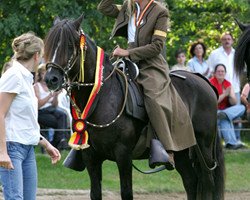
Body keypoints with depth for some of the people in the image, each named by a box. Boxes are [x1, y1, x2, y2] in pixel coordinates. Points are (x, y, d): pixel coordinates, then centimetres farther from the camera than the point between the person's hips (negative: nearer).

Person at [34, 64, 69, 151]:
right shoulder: (36, 86, -3)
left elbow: (55, 105, 14)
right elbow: (38, 104, -15)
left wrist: (56, 95, -5)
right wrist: (50, 95, -20)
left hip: (51, 110, 5)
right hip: (41, 113, -5)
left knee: (62, 115, -28)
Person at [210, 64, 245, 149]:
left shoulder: (228, 84, 11)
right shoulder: (211, 83, -6)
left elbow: (234, 103, 6)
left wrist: (230, 95, -16)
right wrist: (224, 94, -21)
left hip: (225, 109, 6)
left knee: (242, 108, -19)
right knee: (225, 119, -39)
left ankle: (224, 114, -47)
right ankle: (231, 142, -50)